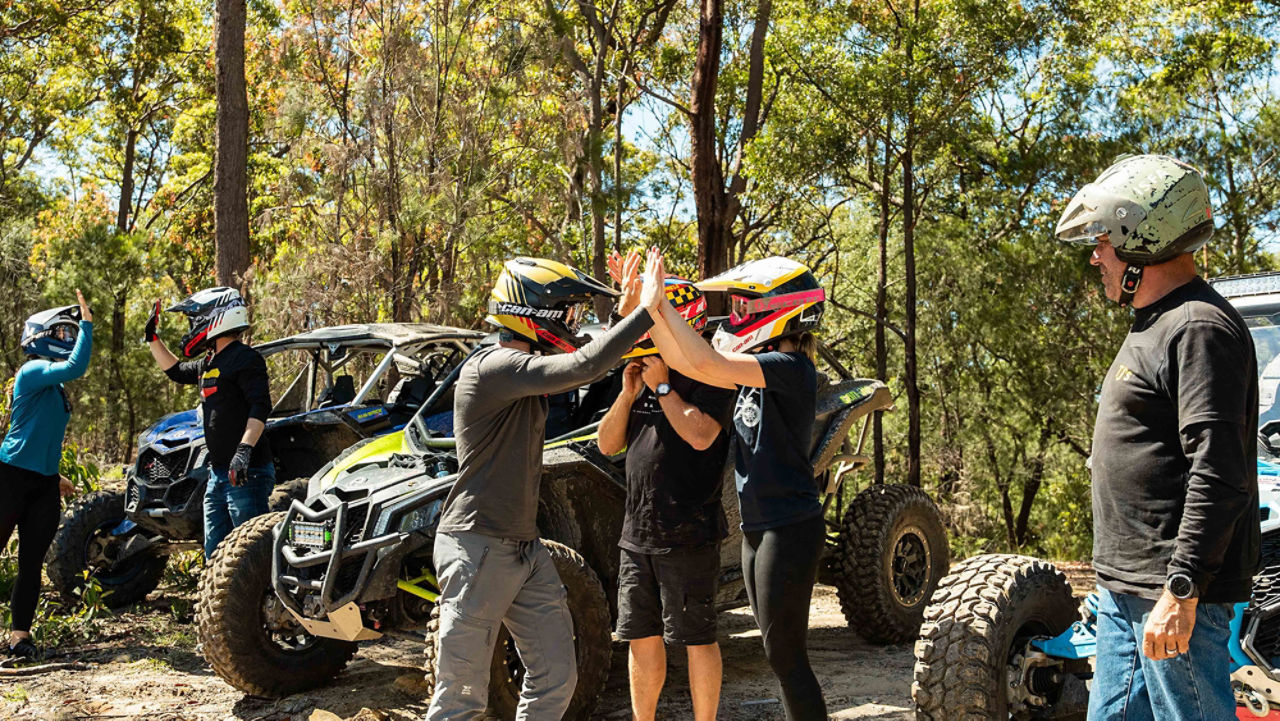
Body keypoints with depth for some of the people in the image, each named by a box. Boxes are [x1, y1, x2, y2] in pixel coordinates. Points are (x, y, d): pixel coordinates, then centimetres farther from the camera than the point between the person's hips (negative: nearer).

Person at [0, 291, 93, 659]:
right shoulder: (32, 371, -9)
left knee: (32, 562, 6)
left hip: (44, 483, 8)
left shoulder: (54, 383, 16)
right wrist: (87, 323, -20)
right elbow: (76, 367, -28)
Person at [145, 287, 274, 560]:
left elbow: (261, 406, -21)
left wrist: (244, 451, -31)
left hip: (247, 473, -10)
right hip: (218, 475, 10)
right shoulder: (209, 363, 19)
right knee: (215, 554, 13)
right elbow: (175, 371, 39)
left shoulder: (245, 358, -10)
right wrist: (152, 338, 35)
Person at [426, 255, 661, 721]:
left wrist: (631, 312, 7)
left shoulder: (527, 366, 12)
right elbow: (583, 366, -29)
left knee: (557, 678, 11)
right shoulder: (493, 366, -19)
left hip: (525, 548, 9)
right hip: (478, 548, -9)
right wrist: (647, 311, -22)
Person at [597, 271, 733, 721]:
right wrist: (628, 393, 1)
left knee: (696, 638, 2)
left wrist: (663, 387, -13)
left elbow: (700, 434, -23)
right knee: (642, 636, 14)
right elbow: (607, 444, 14)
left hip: (688, 535, -7)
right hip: (637, 533, 7)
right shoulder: (646, 382, 16)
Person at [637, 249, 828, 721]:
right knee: (780, 652, 16)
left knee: (785, 656, -1)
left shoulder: (791, 366, -17)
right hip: (758, 528, 9)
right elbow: (683, 361, 8)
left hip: (790, 530, -9)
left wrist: (662, 305, -21)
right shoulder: (754, 367, 10)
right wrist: (647, 308, 1)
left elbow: (708, 365, -28)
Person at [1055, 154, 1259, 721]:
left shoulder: (1200, 328, -16)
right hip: (1126, 589, 10)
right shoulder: (1153, 326, 17)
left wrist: (1181, 590, -26)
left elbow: (1219, 474, -24)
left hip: (1174, 591, -10)